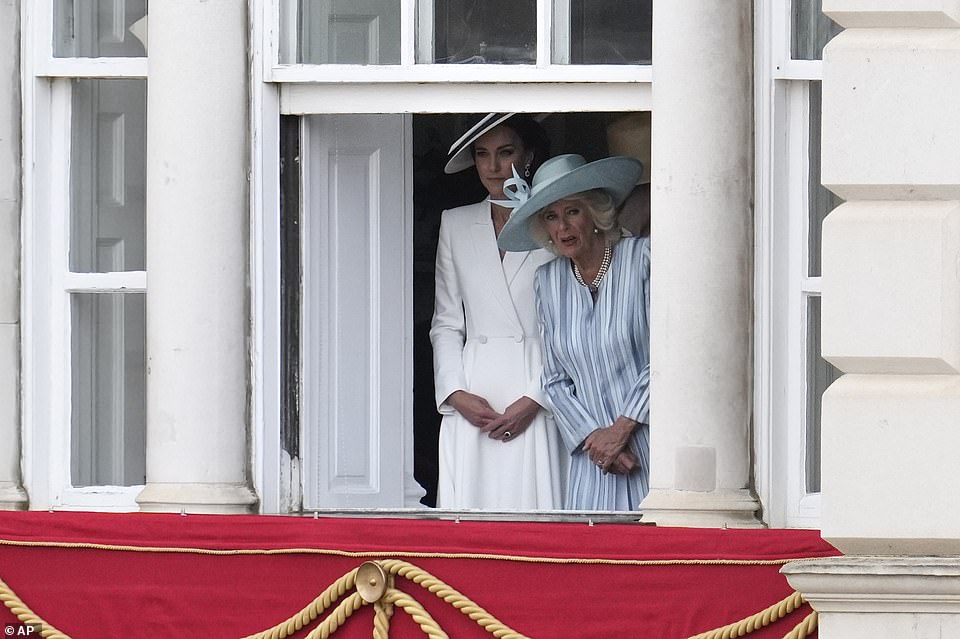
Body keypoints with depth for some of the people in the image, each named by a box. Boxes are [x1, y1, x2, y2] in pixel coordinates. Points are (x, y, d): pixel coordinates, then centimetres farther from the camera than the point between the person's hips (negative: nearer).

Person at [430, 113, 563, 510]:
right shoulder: (455, 225, 16)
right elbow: (446, 324, 15)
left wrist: (534, 400, -9)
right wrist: (456, 394, -1)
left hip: (537, 397, -3)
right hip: (472, 395, 3)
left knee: (531, 502, -10)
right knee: (470, 507, -6)